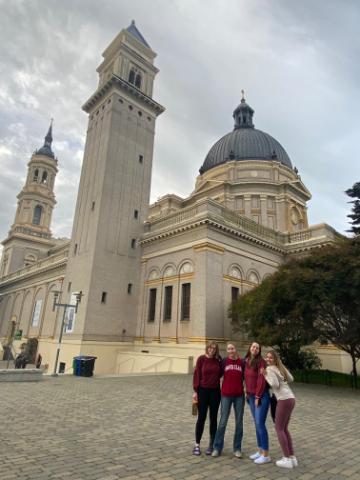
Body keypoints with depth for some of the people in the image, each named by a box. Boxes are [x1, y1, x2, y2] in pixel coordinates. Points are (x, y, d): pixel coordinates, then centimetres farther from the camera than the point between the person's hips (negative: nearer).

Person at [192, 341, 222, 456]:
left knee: (213, 418, 11)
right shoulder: (201, 359, -8)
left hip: (215, 391, 3)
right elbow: (196, 374, -8)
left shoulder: (218, 360, 1)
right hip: (203, 390, -3)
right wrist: (195, 391, -10)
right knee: (201, 418, 4)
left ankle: (211, 444, 25)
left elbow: (220, 373, 10)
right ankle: (197, 445, 17)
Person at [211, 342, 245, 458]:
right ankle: (217, 448, 14)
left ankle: (237, 448, 22)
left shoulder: (242, 362, 1)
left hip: (239, 396, 1)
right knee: (223, 422, 2)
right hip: (226, 395, -1)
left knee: (239, 422, 8)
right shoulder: (224, 361, -2)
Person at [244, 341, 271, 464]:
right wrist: (248, 393, 9)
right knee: (256, 424, 14)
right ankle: (260, 451, 26)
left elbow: (262, 380, -17)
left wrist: (258, 396, -15)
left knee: (260, 424, -4)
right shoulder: (246, 361, 6)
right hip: (251, 396, 7)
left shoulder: (261, 361, -14)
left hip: (261, 396, -7)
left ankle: (266, 455, 8)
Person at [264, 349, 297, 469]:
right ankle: (292, 457, 18)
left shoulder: (270, 369, -9)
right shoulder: (281, 366, 15)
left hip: (284, 400, -8)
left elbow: (275, 384, -18)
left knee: (279, 428, 3)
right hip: (290, 398, 9)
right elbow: (291, 379, 21)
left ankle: (287, 459, 5)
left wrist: (265, 376, -7)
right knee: (284, 428, 16)